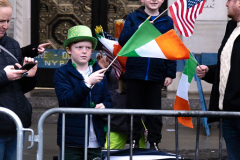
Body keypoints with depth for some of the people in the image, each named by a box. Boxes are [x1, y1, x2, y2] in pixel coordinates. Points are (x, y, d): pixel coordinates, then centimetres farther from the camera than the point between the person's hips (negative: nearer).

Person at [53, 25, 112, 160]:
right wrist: (87, 83, -23)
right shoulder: (62, 73, 0)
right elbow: (65, 100, -14)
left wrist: (104, 106, -9)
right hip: (72, 140, -4)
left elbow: (108, 99, 15)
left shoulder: (98, 72, 14)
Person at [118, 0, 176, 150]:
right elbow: (122, 40, -5)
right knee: (134, 110, 6)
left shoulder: (167, 22, 7)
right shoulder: (133, 18, 4)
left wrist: (170, 73, 1)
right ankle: (134, 142, 15)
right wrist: (138, 29, -20)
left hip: (156, 75, 1)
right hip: (135, 73, -1)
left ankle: (154, 143, 14)